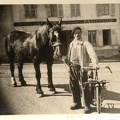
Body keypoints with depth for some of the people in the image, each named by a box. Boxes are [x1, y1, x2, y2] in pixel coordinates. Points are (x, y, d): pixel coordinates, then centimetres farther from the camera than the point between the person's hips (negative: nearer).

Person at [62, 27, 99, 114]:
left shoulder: (86, 43, -3)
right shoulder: (71, 44, 17)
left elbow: (92, 53, -17)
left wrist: (95, 63, -34)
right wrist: (65, 59, -1)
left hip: (82, 67, -6)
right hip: (72, 67, 6)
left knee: (84, 87, -4)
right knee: (73, 86, 12)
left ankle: (87, 106, 6)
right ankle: (77, 103, 28)